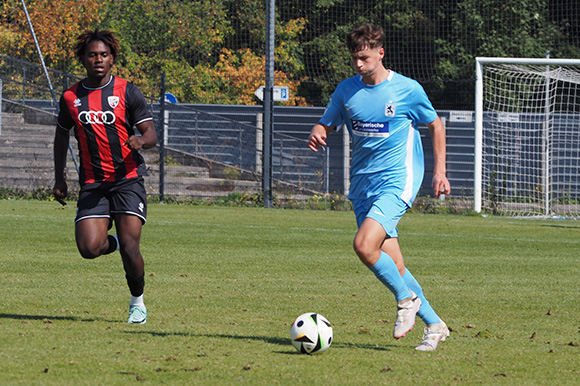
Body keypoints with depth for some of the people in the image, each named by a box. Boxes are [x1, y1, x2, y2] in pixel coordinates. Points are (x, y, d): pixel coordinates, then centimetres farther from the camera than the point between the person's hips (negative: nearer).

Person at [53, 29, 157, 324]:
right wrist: (59, 178, 19)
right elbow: (62, 134, 22)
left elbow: (151, 134, -2)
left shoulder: (127, 92, -1)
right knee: (89, 248, -16)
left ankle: (137, 302, 12)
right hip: (92, 184, 2)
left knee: (129, 247, -13)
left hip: (127, 179, -2)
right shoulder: (71, 98, 7)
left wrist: (141, 141, -26)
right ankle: (111, 242, 22)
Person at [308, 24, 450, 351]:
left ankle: (407, 299, -2)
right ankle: (435, 326, 16)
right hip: (363, 185, 5)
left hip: (398, 180, -5)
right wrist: (317, 135, -10)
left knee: (364, 244, -24)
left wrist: (440, 171, 5)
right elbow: (326, 125, 15)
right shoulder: (346, 91, 6)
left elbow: (436, 125, 8)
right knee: (392, 266, 3)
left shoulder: (407, 89, -5)